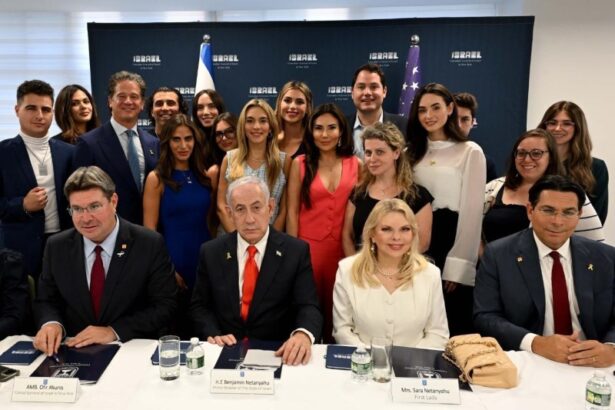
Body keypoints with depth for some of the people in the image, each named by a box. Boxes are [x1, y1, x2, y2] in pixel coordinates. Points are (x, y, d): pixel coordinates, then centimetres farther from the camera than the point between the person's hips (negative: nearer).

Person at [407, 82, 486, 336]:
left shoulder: (470, 152, -5)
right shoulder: (412, 152, 10)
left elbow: (471, 212, -8)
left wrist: (458, 266, -12)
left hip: (449, 242, -4)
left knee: (452, 329, 7)